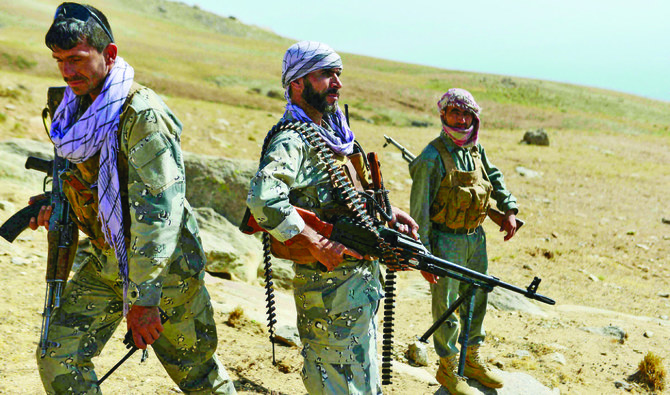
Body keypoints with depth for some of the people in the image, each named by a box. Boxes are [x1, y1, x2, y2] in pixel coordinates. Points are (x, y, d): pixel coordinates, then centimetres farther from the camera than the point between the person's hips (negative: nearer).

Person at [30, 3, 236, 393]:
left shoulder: (142, 115, -24)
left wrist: (142, 299, -29)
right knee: (59, 359, -1)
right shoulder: (76, 107, 2)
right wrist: (59, 206, 3)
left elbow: (157, 211, -28)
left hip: (164, 266, -7)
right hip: (107, 263, 7)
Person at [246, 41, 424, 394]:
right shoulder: (292, 141, -20)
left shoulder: (333, 132, 11)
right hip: (330, 283, -9)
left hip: (362, 281, 9)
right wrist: (318, 245, -32)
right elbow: (263, 198, -38)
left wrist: (386, 213, 6)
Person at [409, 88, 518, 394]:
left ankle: (472, 360, 35)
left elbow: (495, 178, 23)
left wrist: (509, 209, 11)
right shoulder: (433, 156, -16)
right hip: (446, 241, -7)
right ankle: (447, 369, 19)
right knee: (446, 308, 3)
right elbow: (420, 209, -16)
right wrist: (423, 254, -18)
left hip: (476, 238, 7)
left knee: (476, 301, 18)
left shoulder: (476, 149, 5)